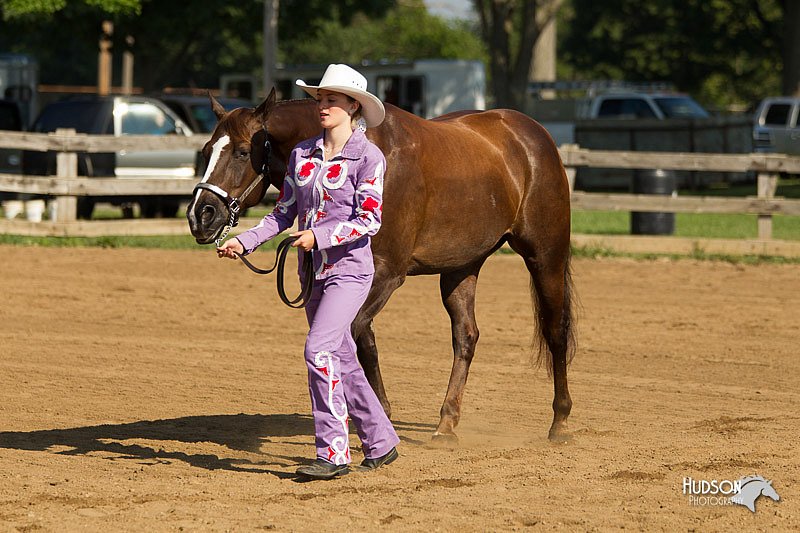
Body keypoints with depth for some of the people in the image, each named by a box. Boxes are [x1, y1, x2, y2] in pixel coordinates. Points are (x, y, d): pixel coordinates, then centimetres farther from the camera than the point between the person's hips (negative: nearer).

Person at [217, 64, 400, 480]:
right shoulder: (303, 154, 8)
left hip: (349, 269, -7)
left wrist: (319, 235, -24)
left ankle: (332, 453, -16)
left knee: (318, 351, -20)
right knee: (342, 362, 13)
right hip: (314, 273, 7)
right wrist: (244, 242, -2)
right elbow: (283, 212, 11)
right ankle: (380, 443, 26)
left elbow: (370, 221, -14)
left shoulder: (368, 157, -9)